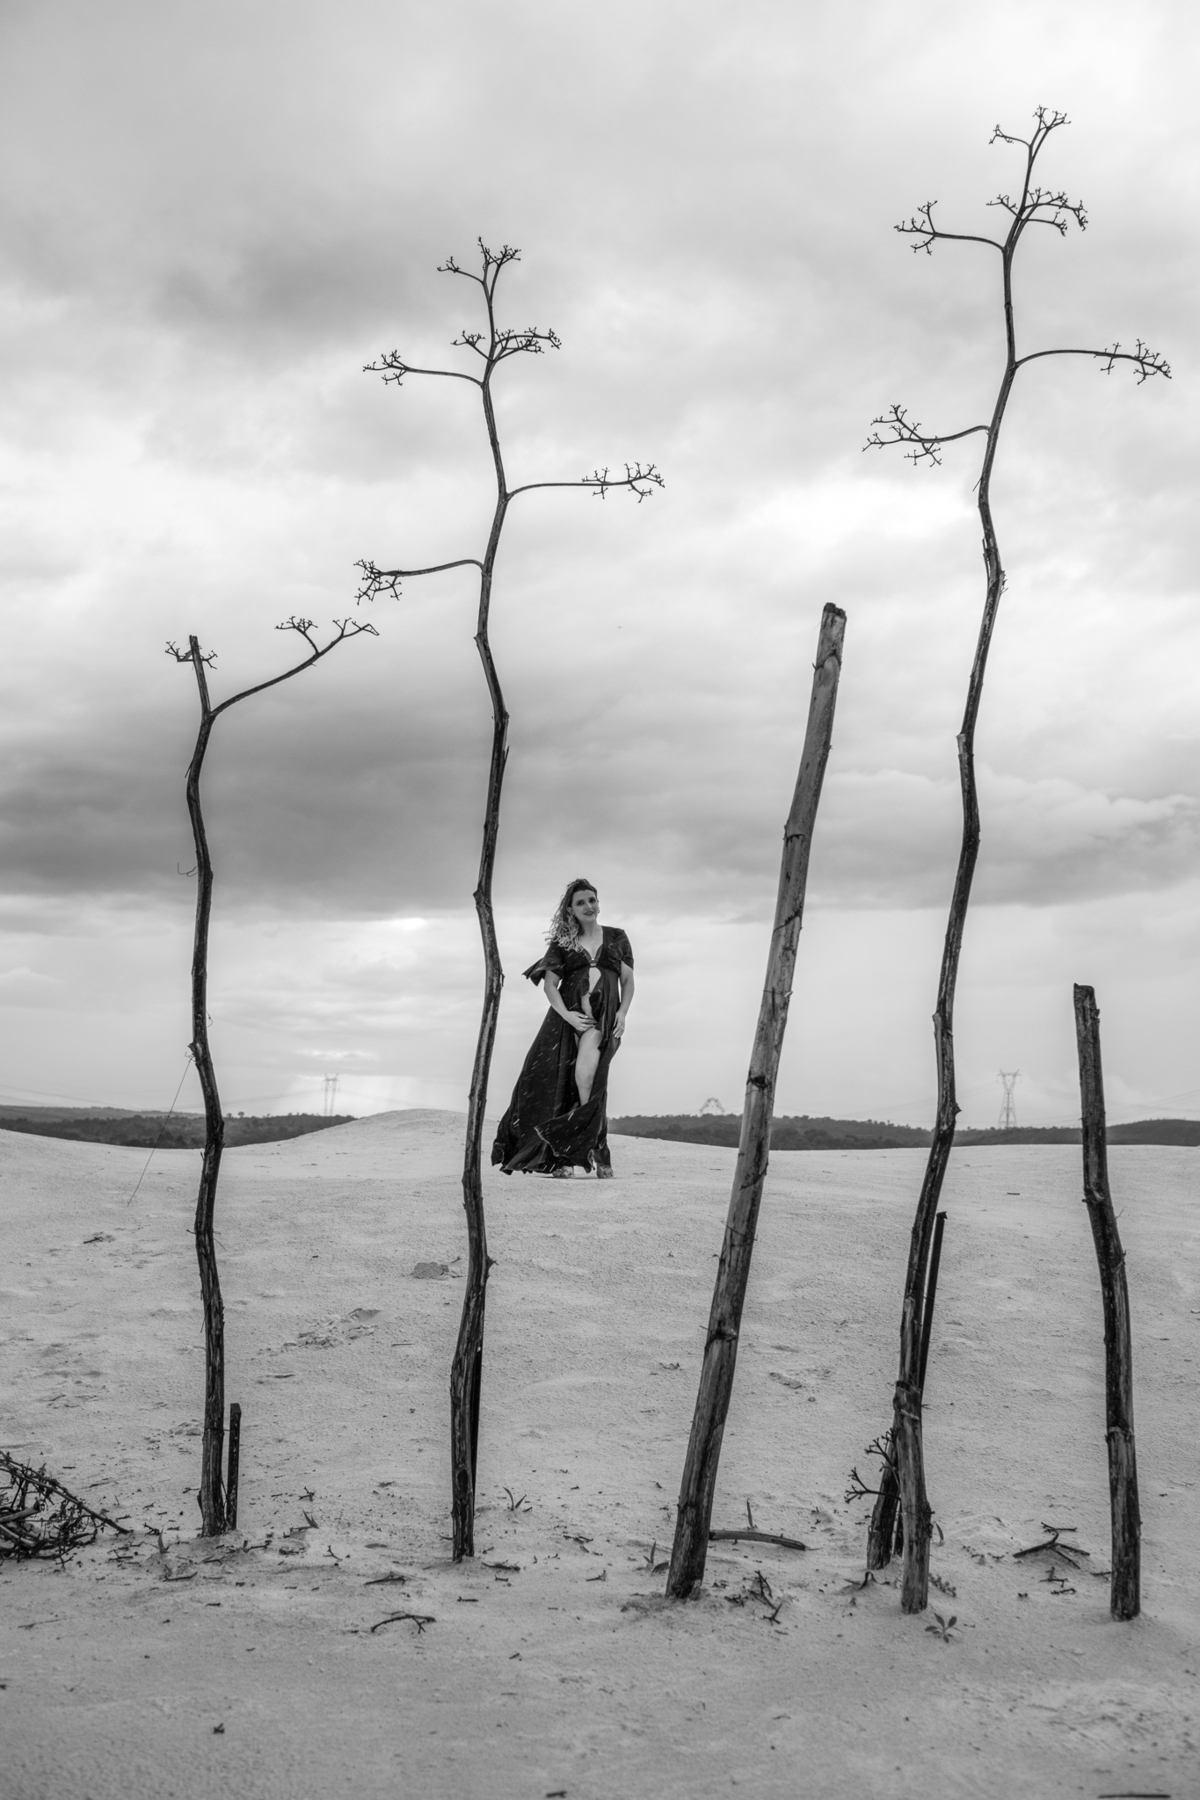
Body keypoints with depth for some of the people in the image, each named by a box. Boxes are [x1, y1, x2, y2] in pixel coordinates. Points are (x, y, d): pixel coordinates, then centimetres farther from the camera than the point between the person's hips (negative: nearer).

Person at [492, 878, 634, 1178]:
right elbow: (550, 984, 6)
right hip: (569, 1014, 2)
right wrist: (567, 1015, -10)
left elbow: (628, 981, 14)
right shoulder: (562, 942, 14)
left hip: (605, 1016, -2)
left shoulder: (616, 938, 15)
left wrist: (622, 1013, -3)